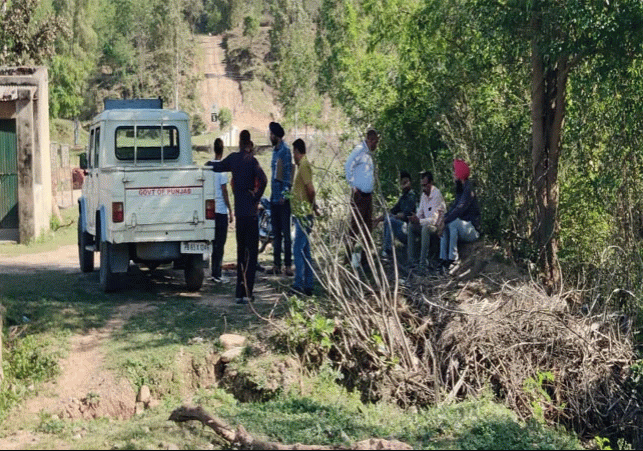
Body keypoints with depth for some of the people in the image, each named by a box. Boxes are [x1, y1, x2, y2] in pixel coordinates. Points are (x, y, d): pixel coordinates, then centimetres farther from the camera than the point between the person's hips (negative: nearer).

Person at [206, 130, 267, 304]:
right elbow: (263, 179, -24)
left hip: (239, 211, 5)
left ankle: (239, 293, 14)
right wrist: (256, 197, -10)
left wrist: (209, 164, 45)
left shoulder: (233, 158, 7)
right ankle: (246, 293, -7)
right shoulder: (251, 160, -8)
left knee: (241, 252, 14)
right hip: (250, 211, -5)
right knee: (251, 252, -1)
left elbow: (217, 166, 24)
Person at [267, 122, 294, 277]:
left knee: (286, 233, -6)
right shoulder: (275, 151, 17)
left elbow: (288, 173, -15)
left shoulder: (285, 151, -10)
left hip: (282, 199, -9)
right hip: (274, 198, 9)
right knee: (276, 233, 11)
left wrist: (284, 194, -19)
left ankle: (288, 265, -4)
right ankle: (277, 264, 15)